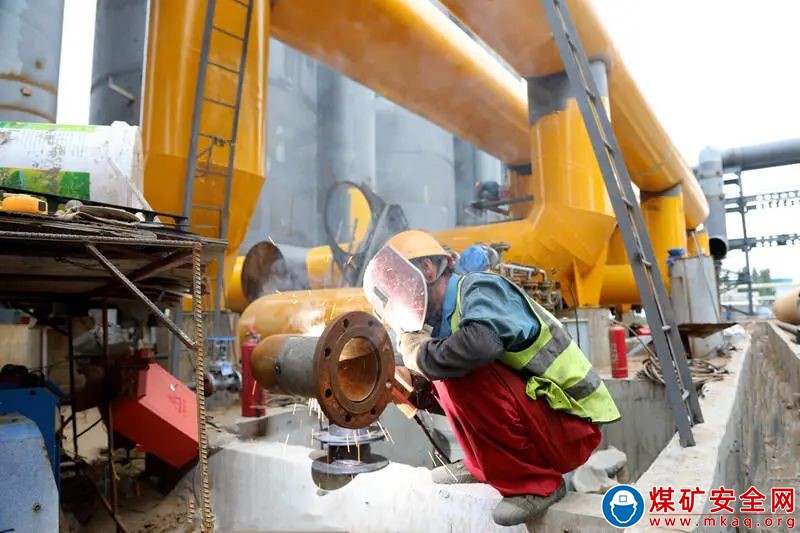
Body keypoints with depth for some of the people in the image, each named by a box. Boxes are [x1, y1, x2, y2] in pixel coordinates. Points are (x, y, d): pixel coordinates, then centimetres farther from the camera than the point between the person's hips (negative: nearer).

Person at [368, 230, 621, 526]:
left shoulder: (478, 288, -16)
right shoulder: (445, 321, 7)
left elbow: (481, 343, -40)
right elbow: (461, 402, 13)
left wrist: (422, 357, -22)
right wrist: (412, 385, -2)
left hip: (570, 426, -8)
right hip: (538, 426, 8)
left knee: (465, 374, -26)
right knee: (451, 374, 4)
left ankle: (536, 483, -9)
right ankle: (484, 466, 16)